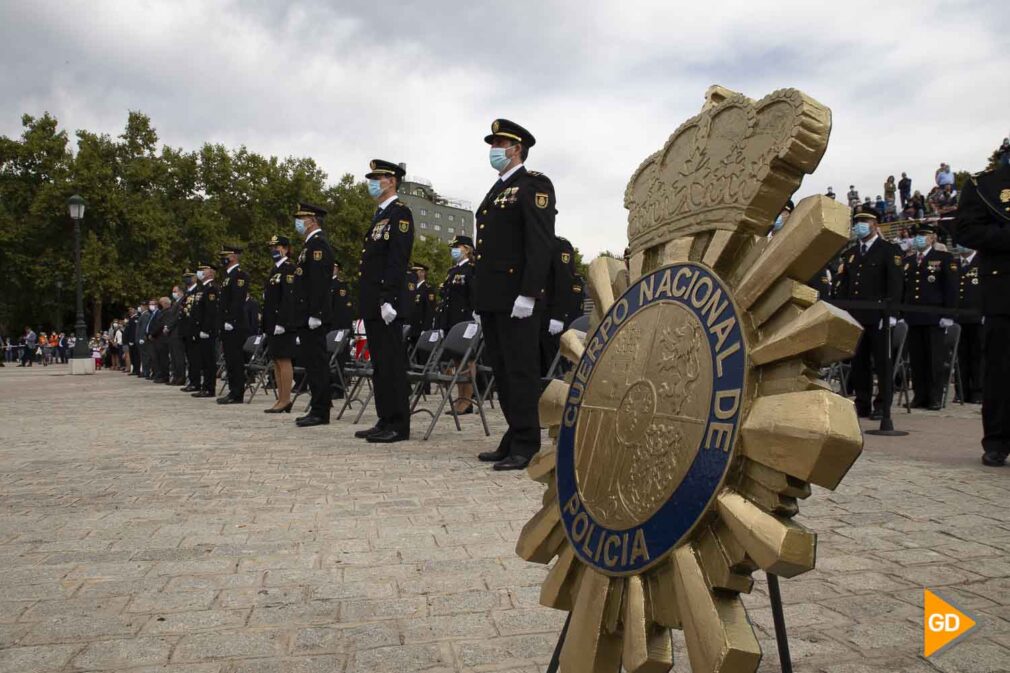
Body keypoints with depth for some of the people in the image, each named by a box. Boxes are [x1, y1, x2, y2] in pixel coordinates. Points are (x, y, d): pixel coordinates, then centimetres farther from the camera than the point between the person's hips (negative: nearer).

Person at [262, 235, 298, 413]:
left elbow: (289, 297, -18)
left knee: (284, 360, -8)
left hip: (283, 323, -10)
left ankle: (285, 400, -5)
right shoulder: (275, 270, 20)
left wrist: (281, 322, -23)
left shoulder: (289, 268, -9)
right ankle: (281, 399, 15)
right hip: (272, 323, 10)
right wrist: (266, 323, 17)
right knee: (276, 361, 10)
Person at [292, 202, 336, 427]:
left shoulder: (317, 244, -11)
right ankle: (318, 409, 16)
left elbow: (319, 282, -20)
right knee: (314, 363, 11)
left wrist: (314, 315, -23)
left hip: (313, 317, -10)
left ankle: (320, 412, -4)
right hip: (307, 317, 10)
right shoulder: (311, 244, 21)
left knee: (317, 364, -8)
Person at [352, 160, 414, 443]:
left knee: (392, 363, -7)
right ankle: (385, 421, 17)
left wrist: (388, 300, -23)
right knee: (379, 364, 11)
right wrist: (367, 303, 18)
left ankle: (398, 425, -3)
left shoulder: (400, 213, -7)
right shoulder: (380, 216, 22)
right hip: (372, 304, 10)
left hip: (386, 303, -10)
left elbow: (397, 260, -17)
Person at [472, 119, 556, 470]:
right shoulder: (497, 190, 23)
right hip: (492, 298, 9)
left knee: (520, 372, -5)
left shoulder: (534, 185, -4)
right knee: (503, 372, 11)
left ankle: (526, 447, 1)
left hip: (516, 298, -9)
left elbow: (540, 244, -14)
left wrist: (528, 294, -21)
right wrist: (480, 298, 17)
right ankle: (513, 441, 18)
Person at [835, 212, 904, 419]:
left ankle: (882, 406, 2)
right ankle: (862, 405, 13)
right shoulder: (849, 253, 18)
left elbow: (895, 284, -6)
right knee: (858, 362, 6)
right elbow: (842, 285, 16)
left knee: (882, 361, -2)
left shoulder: (890, 251, 3)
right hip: (854, 316, 5)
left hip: (878, 316, -5)